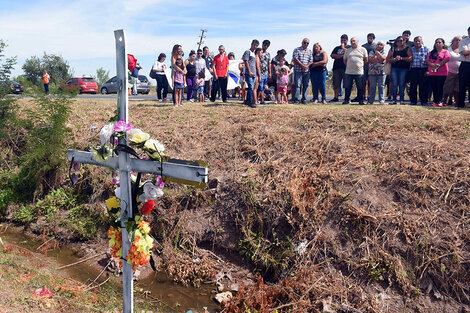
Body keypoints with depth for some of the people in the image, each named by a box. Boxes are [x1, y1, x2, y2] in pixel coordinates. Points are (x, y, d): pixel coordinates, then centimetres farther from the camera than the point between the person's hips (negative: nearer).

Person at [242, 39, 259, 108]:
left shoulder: (254, 53, 22)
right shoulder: (248, 52, -3)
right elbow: (246, 62, -10)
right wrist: (249, 71, -16)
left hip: (254, 73, 8)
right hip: (249, 73, -8)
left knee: (250, 88, 10)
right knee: (251, 87, -12)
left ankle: (247, 101, 17)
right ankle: (250, 102, -12)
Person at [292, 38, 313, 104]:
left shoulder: (309, 51, 15)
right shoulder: (297, 50, 4)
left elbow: (310, 60, 9)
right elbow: (295, 59, -6)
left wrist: (306, 66, -10)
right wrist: (302, 65, -13)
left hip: (306, 71, 4)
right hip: (298, 70, -4)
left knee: (305, 85, 4)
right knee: (297, 85, -7)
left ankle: (304, 99, 9)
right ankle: (296, 99, -4)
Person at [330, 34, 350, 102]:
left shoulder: (349, 47, 12)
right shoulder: (337, 48, 21)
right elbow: (332, 55, 6)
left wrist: (343, 48, -4)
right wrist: (342, 55, -1)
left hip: (346, 68, -3)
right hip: (337, 68, 4)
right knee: (336, 84, 2)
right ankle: (336, 98, 7)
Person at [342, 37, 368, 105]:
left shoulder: (363, 49, 7)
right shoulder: (348, 50, 13)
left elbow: (366, 60, 11)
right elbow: (345, 60, 17)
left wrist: (362, 65, 7)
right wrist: (349, 66, 10)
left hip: (359, 72, -2)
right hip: (348, 72, 2)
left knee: (360, 88, 1)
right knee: (347, 87, 3)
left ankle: (361, 100, 9)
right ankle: (346, 100, 11)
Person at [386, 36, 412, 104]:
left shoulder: (407, 49, 8)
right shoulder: (392, 49, 14)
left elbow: (410, 58, -5)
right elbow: (387, 59, 8)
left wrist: (401, 58, -12)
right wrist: (394, 59, -8)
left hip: (404, 68, -2)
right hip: (394, 68, 2)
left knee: (402, 84, -3)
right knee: (394, 84, -1)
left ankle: (402, 100, 0)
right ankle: (394, 100, 1)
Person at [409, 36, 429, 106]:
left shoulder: (426, 49, 8)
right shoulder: (411, 49, 11)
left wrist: (428, 70, -3)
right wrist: (409, 68, 0)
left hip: (423, 69, -1)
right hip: (413, 69, 1)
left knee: (423, 86, -1)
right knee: (413, 86, 0)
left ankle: (423, 101, 6)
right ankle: (413, 101, 8)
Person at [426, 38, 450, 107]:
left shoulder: (445, 52, 6)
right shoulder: (431, 52, 19)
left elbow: (446, 59, -9)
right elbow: (427, 60, 7)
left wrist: (438, 65, -17)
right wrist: (432, 65, -12)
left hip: (442, 73, -4)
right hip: (432, 73, 4)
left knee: (440, 87, -6)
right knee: (434, 88, 3)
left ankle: (440, 102, 0)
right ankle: (435, 102, 7)